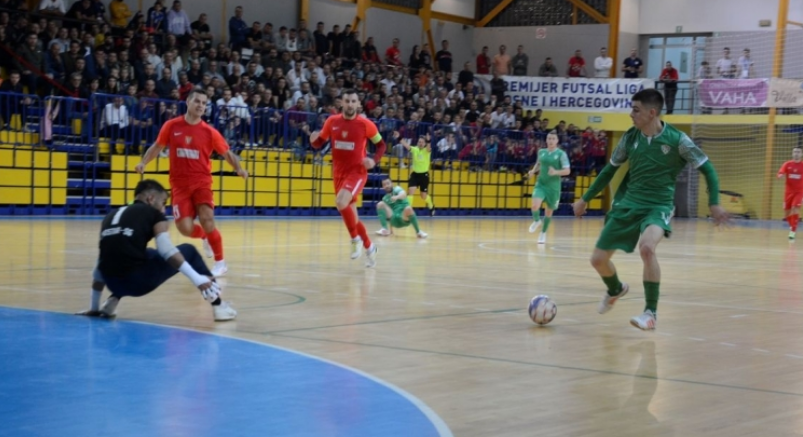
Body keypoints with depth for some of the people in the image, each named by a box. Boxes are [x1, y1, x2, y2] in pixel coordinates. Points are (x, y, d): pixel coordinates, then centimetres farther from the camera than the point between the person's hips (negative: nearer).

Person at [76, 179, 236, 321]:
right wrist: (198, 279, -13)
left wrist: (94, 308, 33)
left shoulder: (111, 216, 24)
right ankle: (218, 305, 14)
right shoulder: (153, 214, 9)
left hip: (114, 284, 5)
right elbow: (167, 251, -8)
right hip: (139, 281, -5)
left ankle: (113, 301, 21)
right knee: (188, 251, 18)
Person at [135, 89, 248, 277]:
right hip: (179, 184, 1)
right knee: (185, 228, -10)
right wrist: (144, 162, 0)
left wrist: (239, 168, -14)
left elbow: (227, 153, 3)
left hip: (201, 181, -1)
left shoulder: (209, 132, -3)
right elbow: (158, 146, 12)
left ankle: (220, 262, -1)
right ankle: (206, 237, 28)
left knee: (207, 219, -19)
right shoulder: (171, 126, -1)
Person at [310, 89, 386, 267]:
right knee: (351, 214, 13)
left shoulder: (365, 124, -10)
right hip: (339, 173, 5)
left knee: (341, 201, -30)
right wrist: (314, 140, -13)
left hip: (357, 172, -5)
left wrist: (374, 160, -14)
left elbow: (381, 145, 3)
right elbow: (319, 143, 10)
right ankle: (369, 247, 33)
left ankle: (356, 239, -10)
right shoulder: (332, 122, -1)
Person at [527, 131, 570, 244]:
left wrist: (556, 172, -27)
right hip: (540, 184, 2)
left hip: (553, 186, -2)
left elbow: (567, 171, -10)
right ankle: (536, 221, 14)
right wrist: (533, 171, 3)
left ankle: (543, 233, 31)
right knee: (535, 205, -20)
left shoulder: (561, 154, -8)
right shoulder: (541, 152, 4)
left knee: (549, 211, 9)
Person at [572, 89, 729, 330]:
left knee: (647, 248, -35)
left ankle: (650, 313, -22)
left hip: (658, 206, -5)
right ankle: (615, 290, 40)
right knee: (598, 259, 4)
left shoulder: (677, 139, -13)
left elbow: (706, 168, -6)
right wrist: (585, 198, 17)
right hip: (628, 204, 5)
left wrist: (714, 203, -15)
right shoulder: (630, 137, -1)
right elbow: (610, 169, 13)